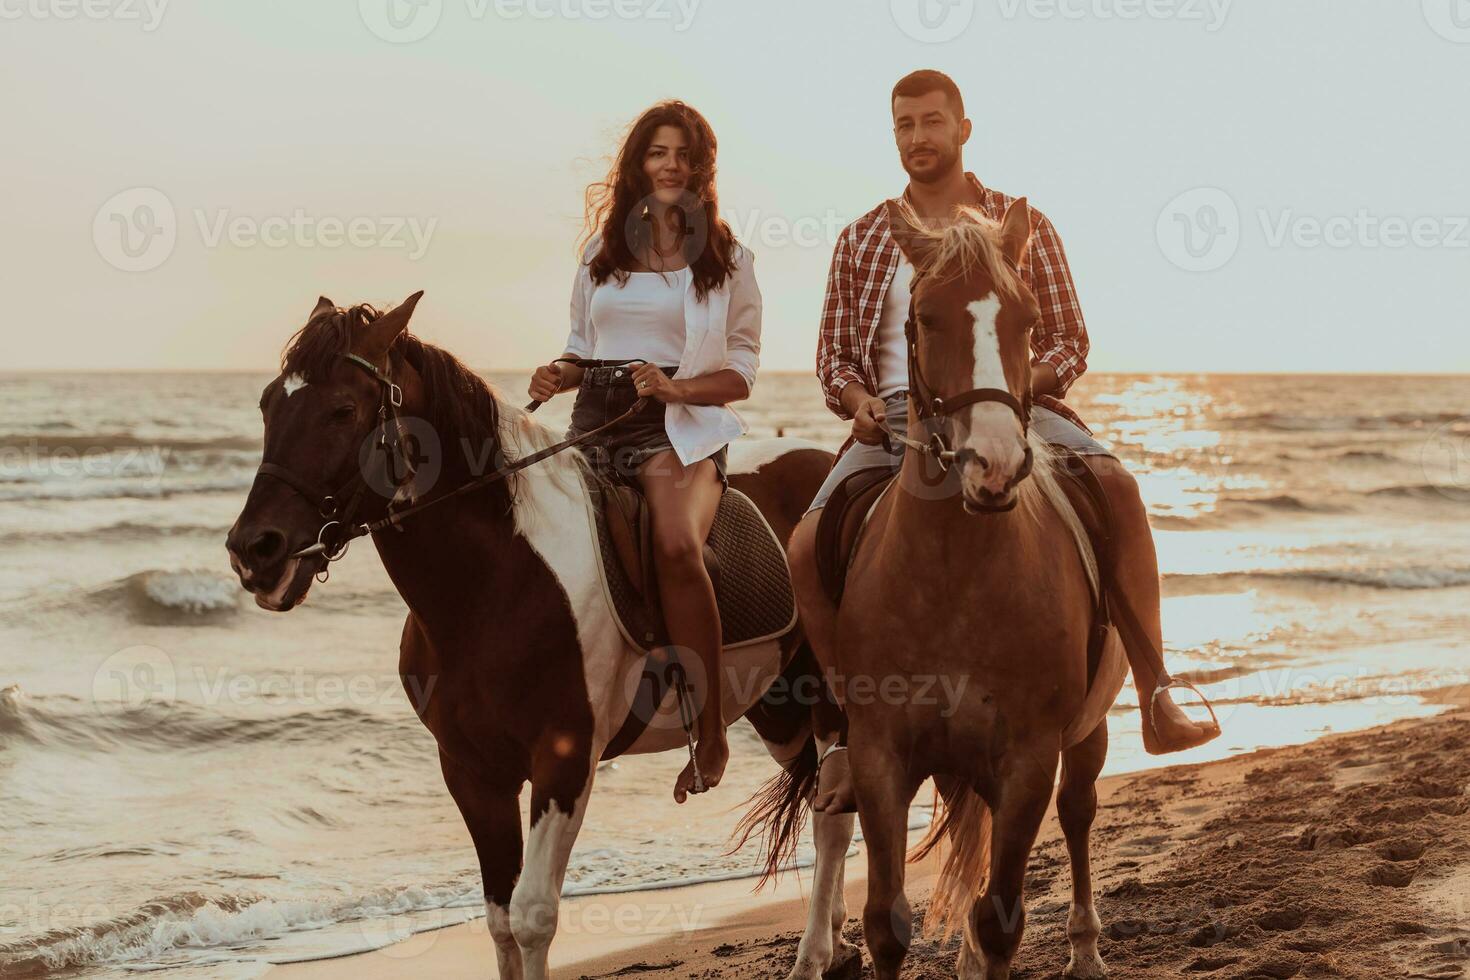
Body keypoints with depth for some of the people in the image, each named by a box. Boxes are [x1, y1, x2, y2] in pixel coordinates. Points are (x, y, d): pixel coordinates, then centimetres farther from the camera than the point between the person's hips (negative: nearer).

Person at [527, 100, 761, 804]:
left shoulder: (727, 260, 7)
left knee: (677, 544, -34)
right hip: (594, 422, 4)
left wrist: (675, 386, -14)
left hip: (680, 426, -4)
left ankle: (710, 733, -32)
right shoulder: (601, 252, 18)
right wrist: (557, 376, 1)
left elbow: (740, 375, 4)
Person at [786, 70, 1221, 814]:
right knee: (808, 545, -23)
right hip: (894, 418, 2)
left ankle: (1157, 701, -27)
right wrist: (859, 400, -5)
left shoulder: (1022, 228, 12)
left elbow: (1069, 343, 10)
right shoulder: (861, 241, 17)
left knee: (1116, 486, -30)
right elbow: (832, 354, 19)